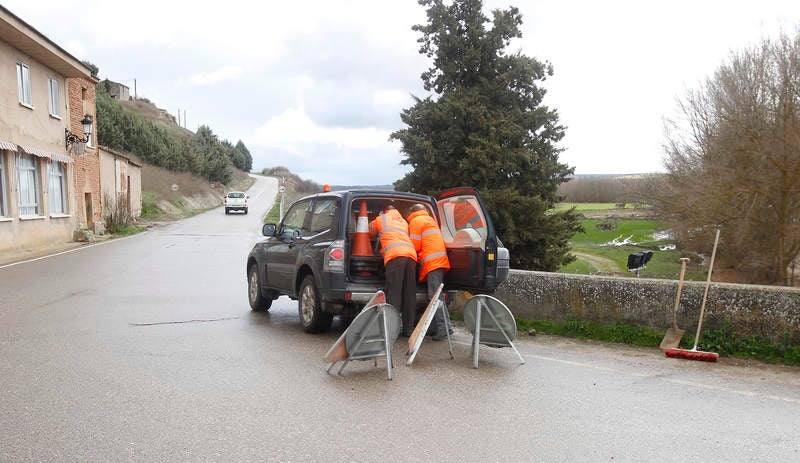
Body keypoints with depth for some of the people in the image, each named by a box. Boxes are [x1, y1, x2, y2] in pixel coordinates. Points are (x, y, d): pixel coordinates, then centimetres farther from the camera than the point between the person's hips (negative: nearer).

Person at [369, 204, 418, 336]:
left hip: (394, 255, -4)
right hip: (411, 254, 4)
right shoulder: (404, 222, 36)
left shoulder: (380, 219, 23)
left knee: (394, 292, -10)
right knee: (409, 293, 5)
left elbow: (369, 233, 33)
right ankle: (409, 329, 4)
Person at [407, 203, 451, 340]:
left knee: (434, 295, -15)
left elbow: (415, 246, -1)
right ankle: (435, 327, 8)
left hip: (432, 262, -9)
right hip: (440, 261, 9)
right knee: (435, 295, 8)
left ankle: (442, 327, -22)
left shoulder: (416, 221, 2)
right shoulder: (430, 220, 28)